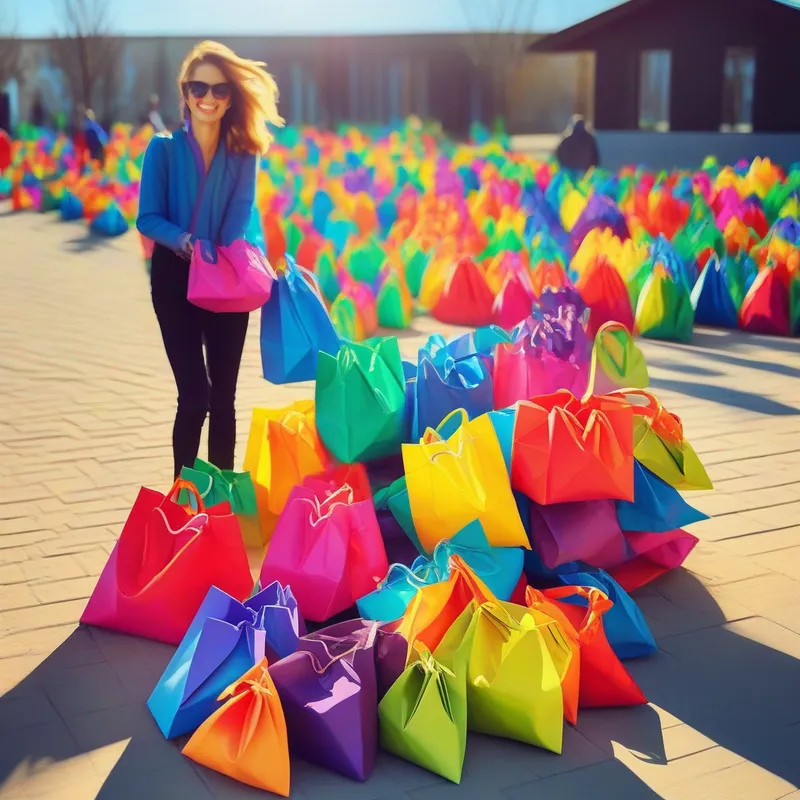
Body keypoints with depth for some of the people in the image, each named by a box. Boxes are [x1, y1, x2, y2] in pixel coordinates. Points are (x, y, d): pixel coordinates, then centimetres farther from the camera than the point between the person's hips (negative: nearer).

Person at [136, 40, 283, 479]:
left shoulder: (244, 153, 1)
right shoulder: (163, 148, -4)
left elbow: (242, 212, -10)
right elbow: (147, 218, -8)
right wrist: (186, 241, -27)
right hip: (175, 278, -2)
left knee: (223, 396, 8)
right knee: (194, 395, -8)